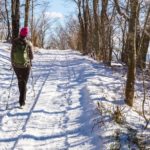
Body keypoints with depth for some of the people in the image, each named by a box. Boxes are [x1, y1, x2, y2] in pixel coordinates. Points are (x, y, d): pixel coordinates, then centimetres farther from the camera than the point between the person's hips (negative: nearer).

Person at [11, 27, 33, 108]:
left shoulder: (14, 42, -7)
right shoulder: (28, 43, -12)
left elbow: (12, 54, -2)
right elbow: (31, 56, -7)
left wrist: (12, 63, 12)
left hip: (16, 65, 3)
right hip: (26, 65, -2)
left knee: (20, 81, 22)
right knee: (24, 83, 3)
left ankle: (22, 97, 39)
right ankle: (22, 101, -3)